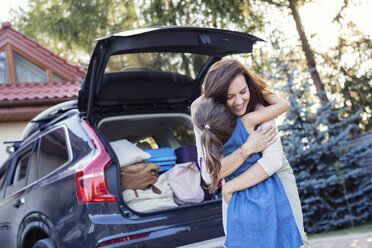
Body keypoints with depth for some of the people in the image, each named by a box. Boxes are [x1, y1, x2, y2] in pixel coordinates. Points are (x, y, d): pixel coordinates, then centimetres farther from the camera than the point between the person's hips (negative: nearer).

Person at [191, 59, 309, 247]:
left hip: (274, 172, -1)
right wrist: (247, 149, -39)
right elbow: (208, 175, -30)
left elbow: (273, 160, -37)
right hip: (237, 174, 2)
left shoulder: (259, 107, -28)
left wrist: (230, 187, -35)